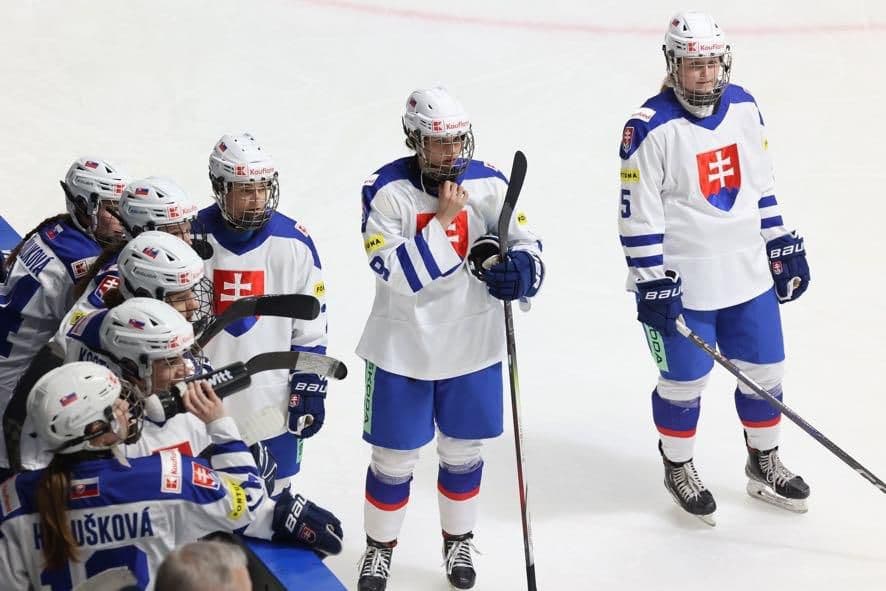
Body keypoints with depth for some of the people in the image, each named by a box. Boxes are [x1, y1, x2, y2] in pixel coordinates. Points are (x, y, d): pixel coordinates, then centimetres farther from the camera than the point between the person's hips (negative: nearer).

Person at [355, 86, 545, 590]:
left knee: (464, 451, 17)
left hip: (473, 344, 3)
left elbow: (527, 245, -7)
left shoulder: (489, 184, -7)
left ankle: (459, 540, 39)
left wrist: (519, 268, -30)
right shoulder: (386, 190, -16)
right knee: (395, 456, 10)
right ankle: (380, 545, 32)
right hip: (404, 347, -2)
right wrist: (443, 219, -27)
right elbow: (399, 273, -23)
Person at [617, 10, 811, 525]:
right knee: (684, 382, 7)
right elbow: (638, 214, -15)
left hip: (749, 274, 6)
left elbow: (762, 183, 12)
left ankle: (765, 463, 36)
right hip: (683, 283, -6)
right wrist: (651, 283, -16)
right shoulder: (650, 129, -17)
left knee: (764, 371, 15)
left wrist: (783, 246, 12)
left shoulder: (744, 108, 2)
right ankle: (679, 469, 31)